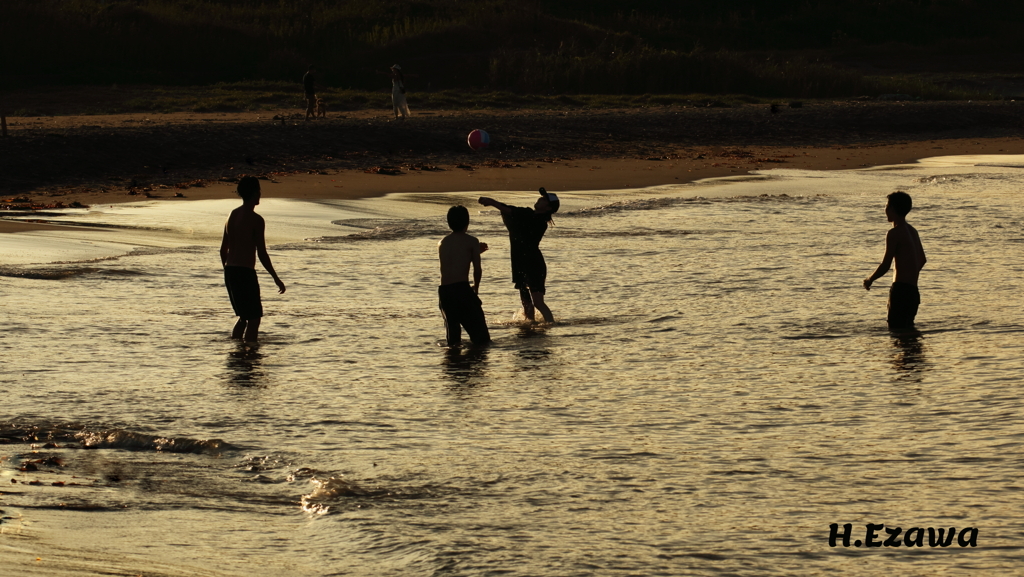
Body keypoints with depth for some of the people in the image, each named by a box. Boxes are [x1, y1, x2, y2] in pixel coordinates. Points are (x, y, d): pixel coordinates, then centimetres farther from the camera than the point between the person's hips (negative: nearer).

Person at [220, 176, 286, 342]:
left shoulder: (233, 215, 11)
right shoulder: (256, 219, -13)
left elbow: (223, 249, 15)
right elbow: (262, 253, -14)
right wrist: (276, 279, -7)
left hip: (230, 272, 8)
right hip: (245, 272, -8)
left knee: (244, 317, 20)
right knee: (254, 319, 0)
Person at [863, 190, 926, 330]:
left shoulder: (894, 233, -12)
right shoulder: (912, 231, 15)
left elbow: (885, 266, -14)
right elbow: (922, 260, 24)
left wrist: (870, 280, 2)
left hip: (901, 289, -9)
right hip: (913, 290, 9)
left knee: (896, 329, -9)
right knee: (907, 328, 16)